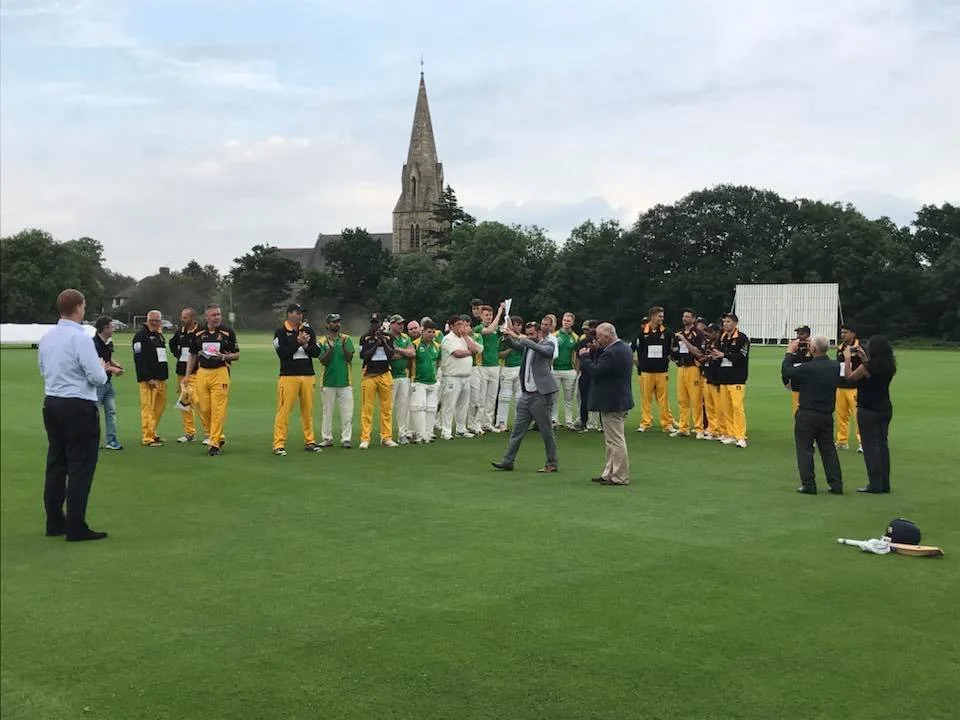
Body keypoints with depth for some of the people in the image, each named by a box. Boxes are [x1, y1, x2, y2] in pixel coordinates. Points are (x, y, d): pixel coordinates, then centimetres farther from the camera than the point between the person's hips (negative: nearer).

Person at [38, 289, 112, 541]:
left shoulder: (46, 337, 7)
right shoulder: (80, 338, -16)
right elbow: (97, 378, -18)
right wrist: (102, 368, 5)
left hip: (51, 404, 8)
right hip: (78, 407, -8)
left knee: (56, 463, 14)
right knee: (81, 466, -1)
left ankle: (54, 523, 20)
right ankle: (76, 527, 0)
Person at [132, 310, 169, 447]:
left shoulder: (159, 335, 20)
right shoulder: (141, 335, -7)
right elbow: (139, 358, -15)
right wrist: (148, 378, -20)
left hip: (160, 379, 9)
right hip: (148, 379, -9)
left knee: (160, 405, 12)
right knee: (148, 408, -8)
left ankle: (153, 433, 23)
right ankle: (148, 438, -6)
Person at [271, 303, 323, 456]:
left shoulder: (309, 331, 13)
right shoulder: (281, 332, 1)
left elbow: (317, 352, 8)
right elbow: (281, 352, -10)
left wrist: (306, 346, -10)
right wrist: (298, 342, -17)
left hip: (308, 376, 4)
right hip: (288, 376, -4)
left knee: (308, 410, 7)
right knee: (284, 410, -8)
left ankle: (309, 441, 17)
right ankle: (279, 444, -6)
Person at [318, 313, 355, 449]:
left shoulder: (346, 339, 6)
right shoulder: (322, 341, 4)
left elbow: (349, 358, -3)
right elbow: (323, 361, -5)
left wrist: (343, 346, -20)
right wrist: (330, 348, -20)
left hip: (345, 381, 0)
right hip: (328, 381, 0)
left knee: (347, 412, -2)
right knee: (327, 411, 5)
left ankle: (346, 439, 2)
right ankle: (327, 439, 12)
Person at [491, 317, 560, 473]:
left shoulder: (549, 344, -7)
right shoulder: (527, 344, 14)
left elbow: (539, 348, -25)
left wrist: (518, 337, -26)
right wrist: (510, 335, -10)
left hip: (541, 395, -6)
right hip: (526, 394, 6)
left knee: (546, 431, 2)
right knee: (517, 430, 7)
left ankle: (552, 463, 12)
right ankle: (507, 461, 10)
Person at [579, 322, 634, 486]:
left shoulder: (612, 353, -23)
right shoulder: (624, 349, 10)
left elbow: (595, 371, -24)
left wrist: (585, 356, -10)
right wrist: (595, 352, 4)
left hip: (612, 403, -11)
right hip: (621, 400, 11)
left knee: (615, 440, -3)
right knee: (612, 440, 17)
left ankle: (620, 477, 3)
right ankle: (609, 473, 25)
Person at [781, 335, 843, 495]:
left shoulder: (808, 368, -20)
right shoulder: (835, 366, -3)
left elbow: (786, 372, -8)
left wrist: (789, 352, 3)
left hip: (807, 415, -5)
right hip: (827, 415, 5)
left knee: (805, 450, 4)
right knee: (828, 449, 12)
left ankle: (808, 485, 3)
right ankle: (836, 484, 11)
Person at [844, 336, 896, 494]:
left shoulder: (868, 367, -19)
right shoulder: (889, 366, 2)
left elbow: (850, 377, -6)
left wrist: (847, 358, 4)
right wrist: (864, 358, 21)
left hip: (868, 410, -7)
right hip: (885, 409, 7)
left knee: (870, 445, -2)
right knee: (882, 444, 13)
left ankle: (875, 484, -2)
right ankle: (884, 483, 17)